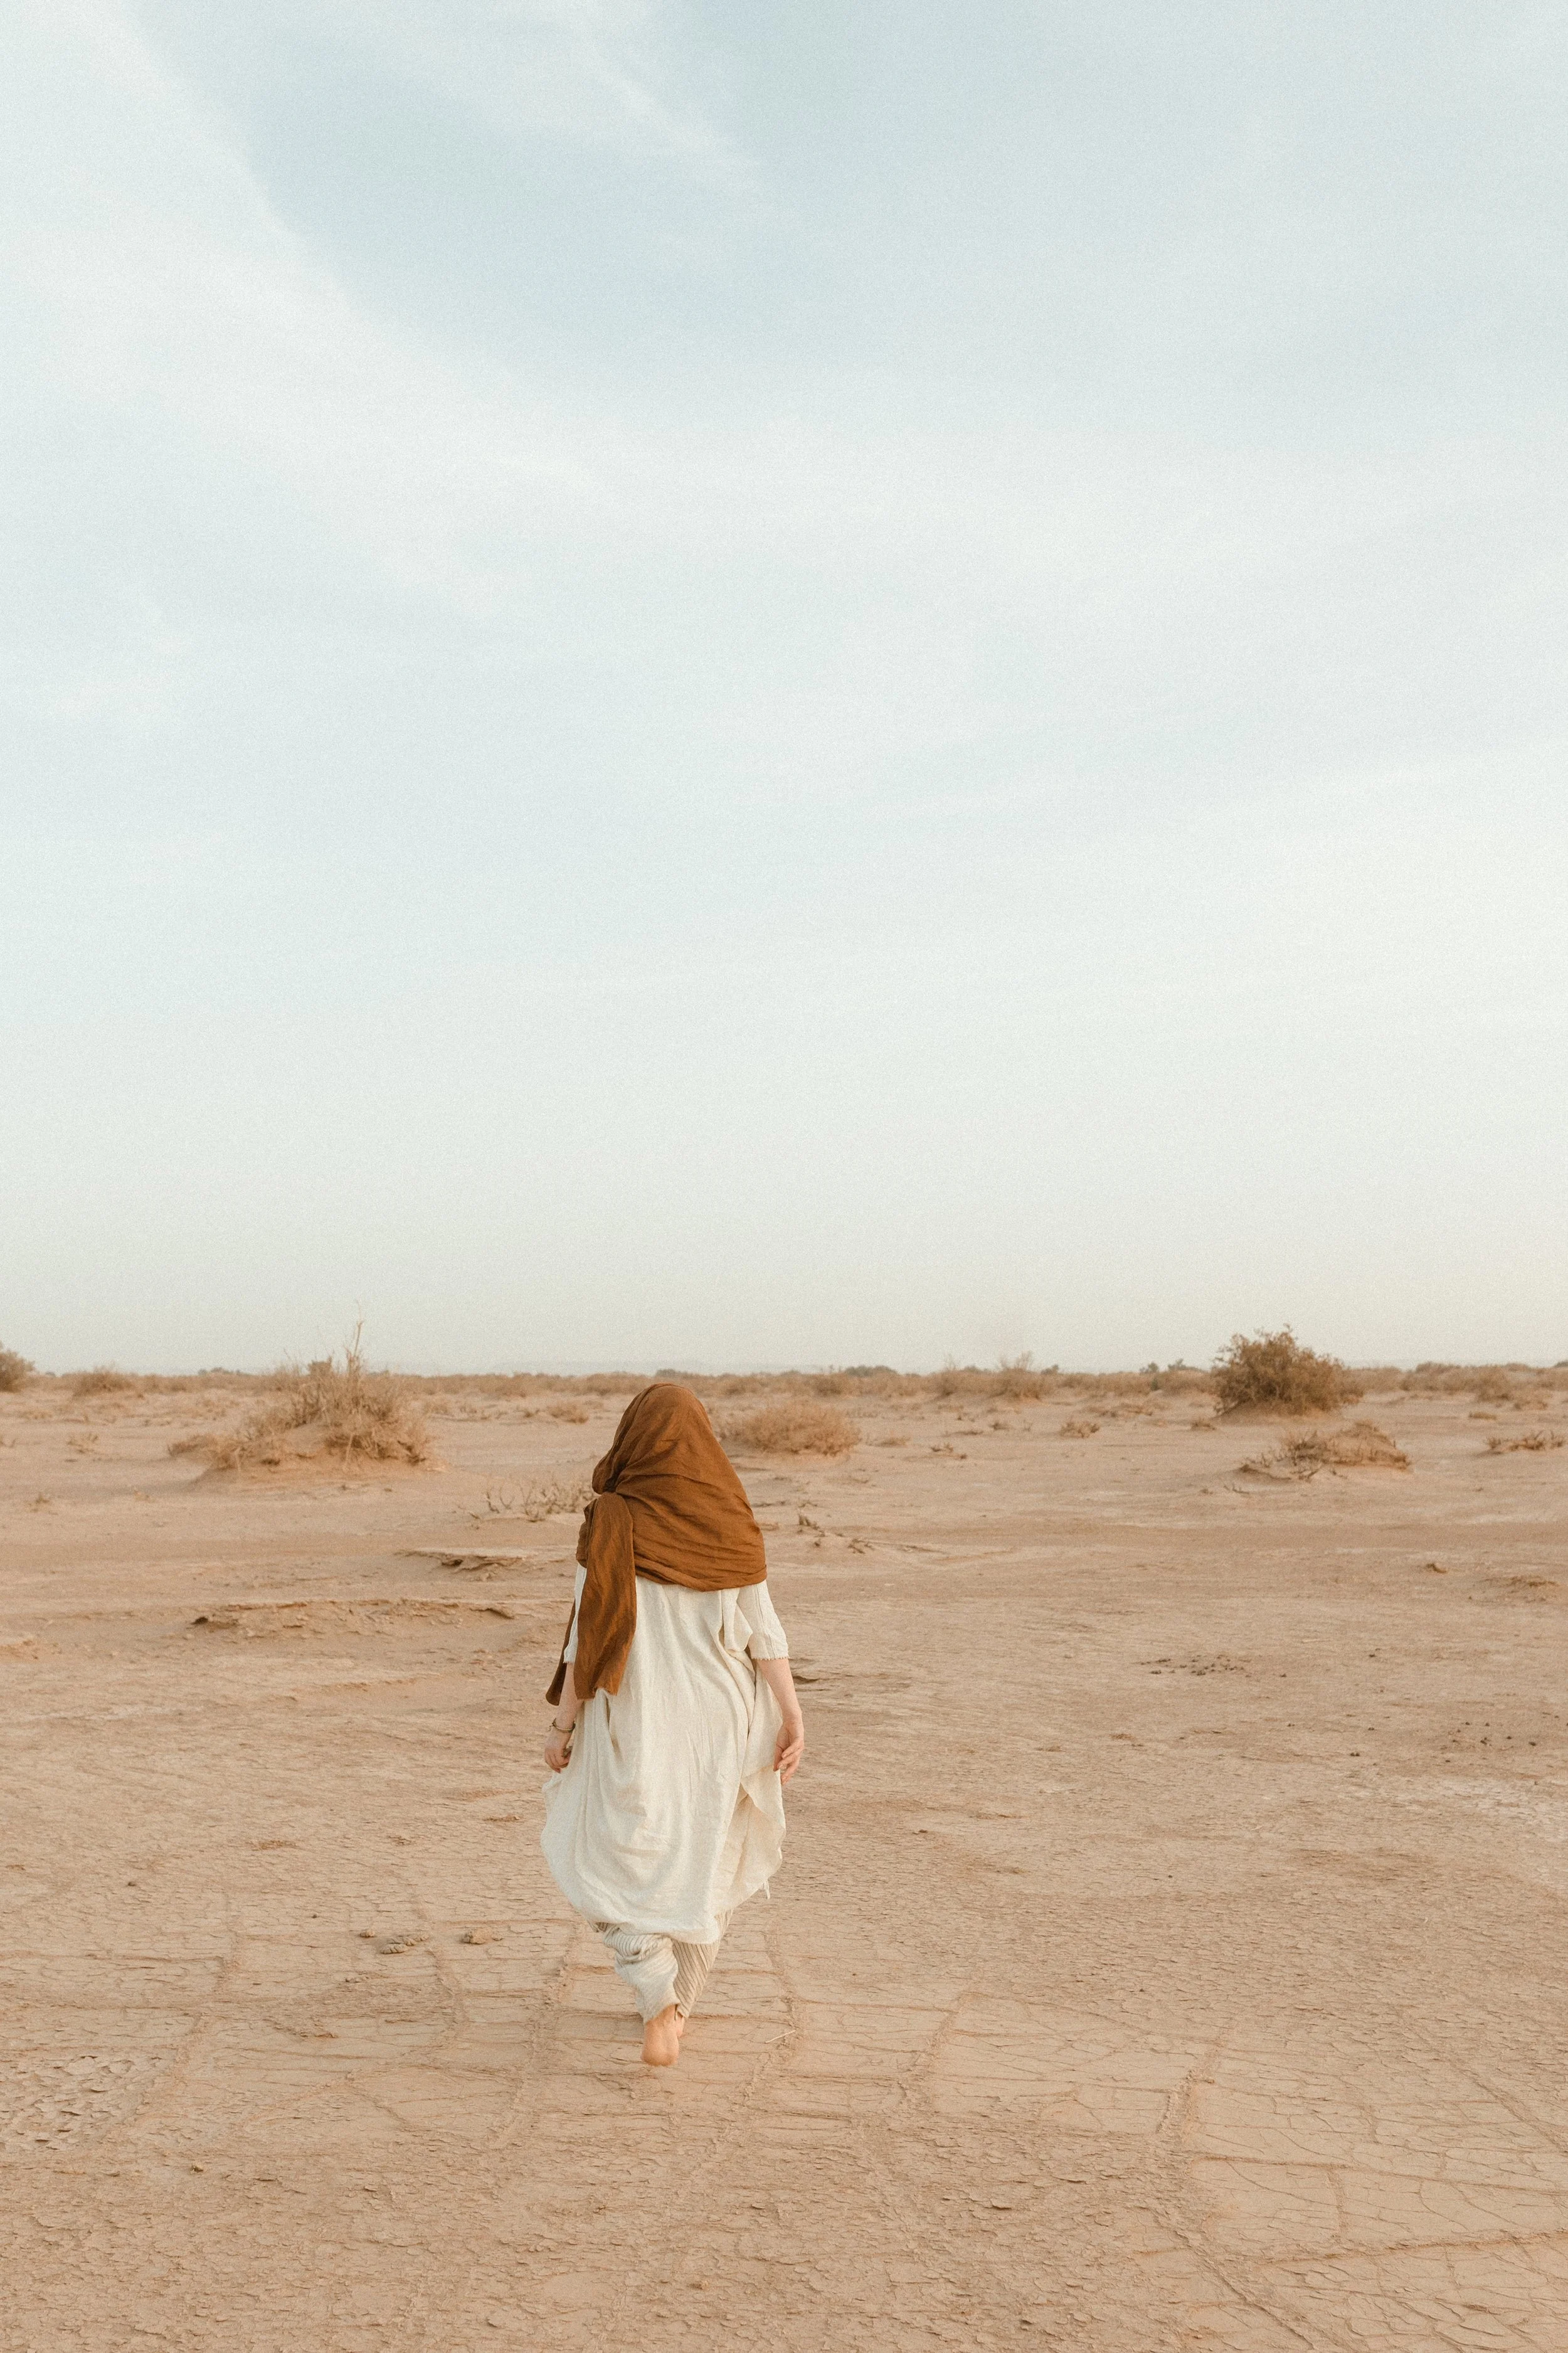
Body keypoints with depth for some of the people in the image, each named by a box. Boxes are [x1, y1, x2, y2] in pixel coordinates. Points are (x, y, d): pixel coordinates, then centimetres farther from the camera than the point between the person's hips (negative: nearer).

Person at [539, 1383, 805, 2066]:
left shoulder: (612, 1525, -12)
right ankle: (680, 2002, 29)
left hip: (635, 1723, -3)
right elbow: (763, 1630, -4)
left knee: (617, 1866, 9)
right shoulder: (729, 1524, -3)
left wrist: (563, 1724, -4)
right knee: (702, 1860, 20)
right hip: (716, 1723, 3)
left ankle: (659, 1995, -11)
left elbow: (591, 1633, -12)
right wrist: (791, 1718, -1)